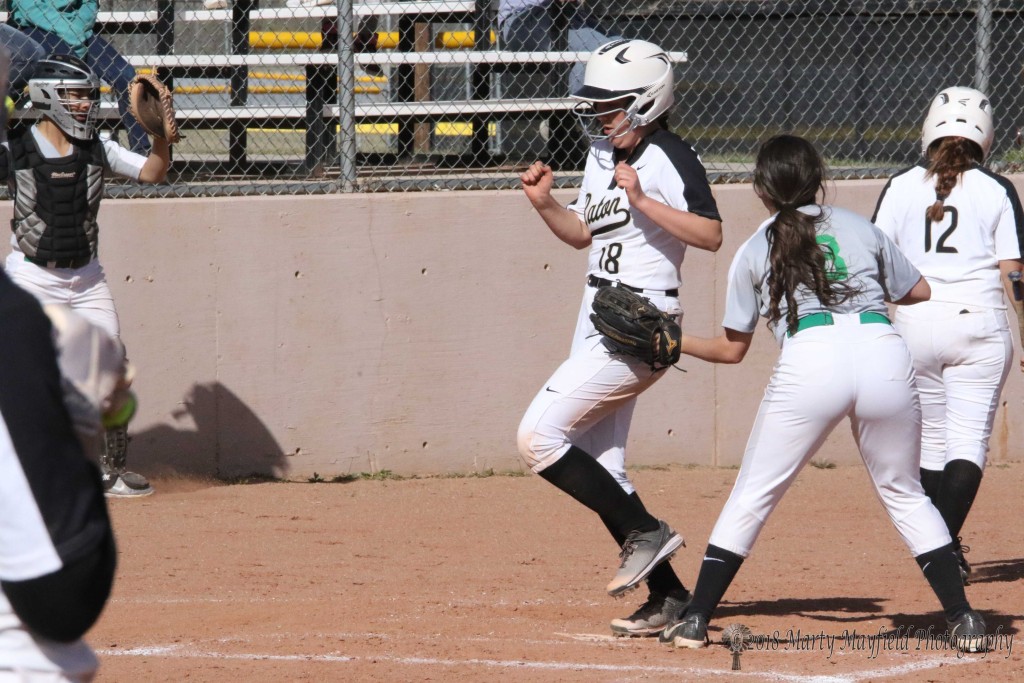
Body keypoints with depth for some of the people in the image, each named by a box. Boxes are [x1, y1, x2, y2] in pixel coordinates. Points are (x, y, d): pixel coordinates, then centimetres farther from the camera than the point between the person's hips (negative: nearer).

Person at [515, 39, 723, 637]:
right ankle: (667, 595, 11)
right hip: (599, 323, 10)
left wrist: (642, 200, -27)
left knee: (540, 436, -15)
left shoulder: (671, 158, -12)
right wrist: (546, 204, 9)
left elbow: (711, 234, -22)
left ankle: (645, 531, -8)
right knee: (599, 475, 7)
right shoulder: (602, 156, 15)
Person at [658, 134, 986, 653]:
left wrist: (676, 344, 37)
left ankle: (695, 621, 8)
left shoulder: (754, 251, 16)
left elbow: (732, 350, 20)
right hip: (884, 353, 2)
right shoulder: (860, 228, 21)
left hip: (809, 364, -2)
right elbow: (918, 291, 30)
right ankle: (962, 617, 10)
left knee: (752, 496, 10)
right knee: (904, 493, 17)